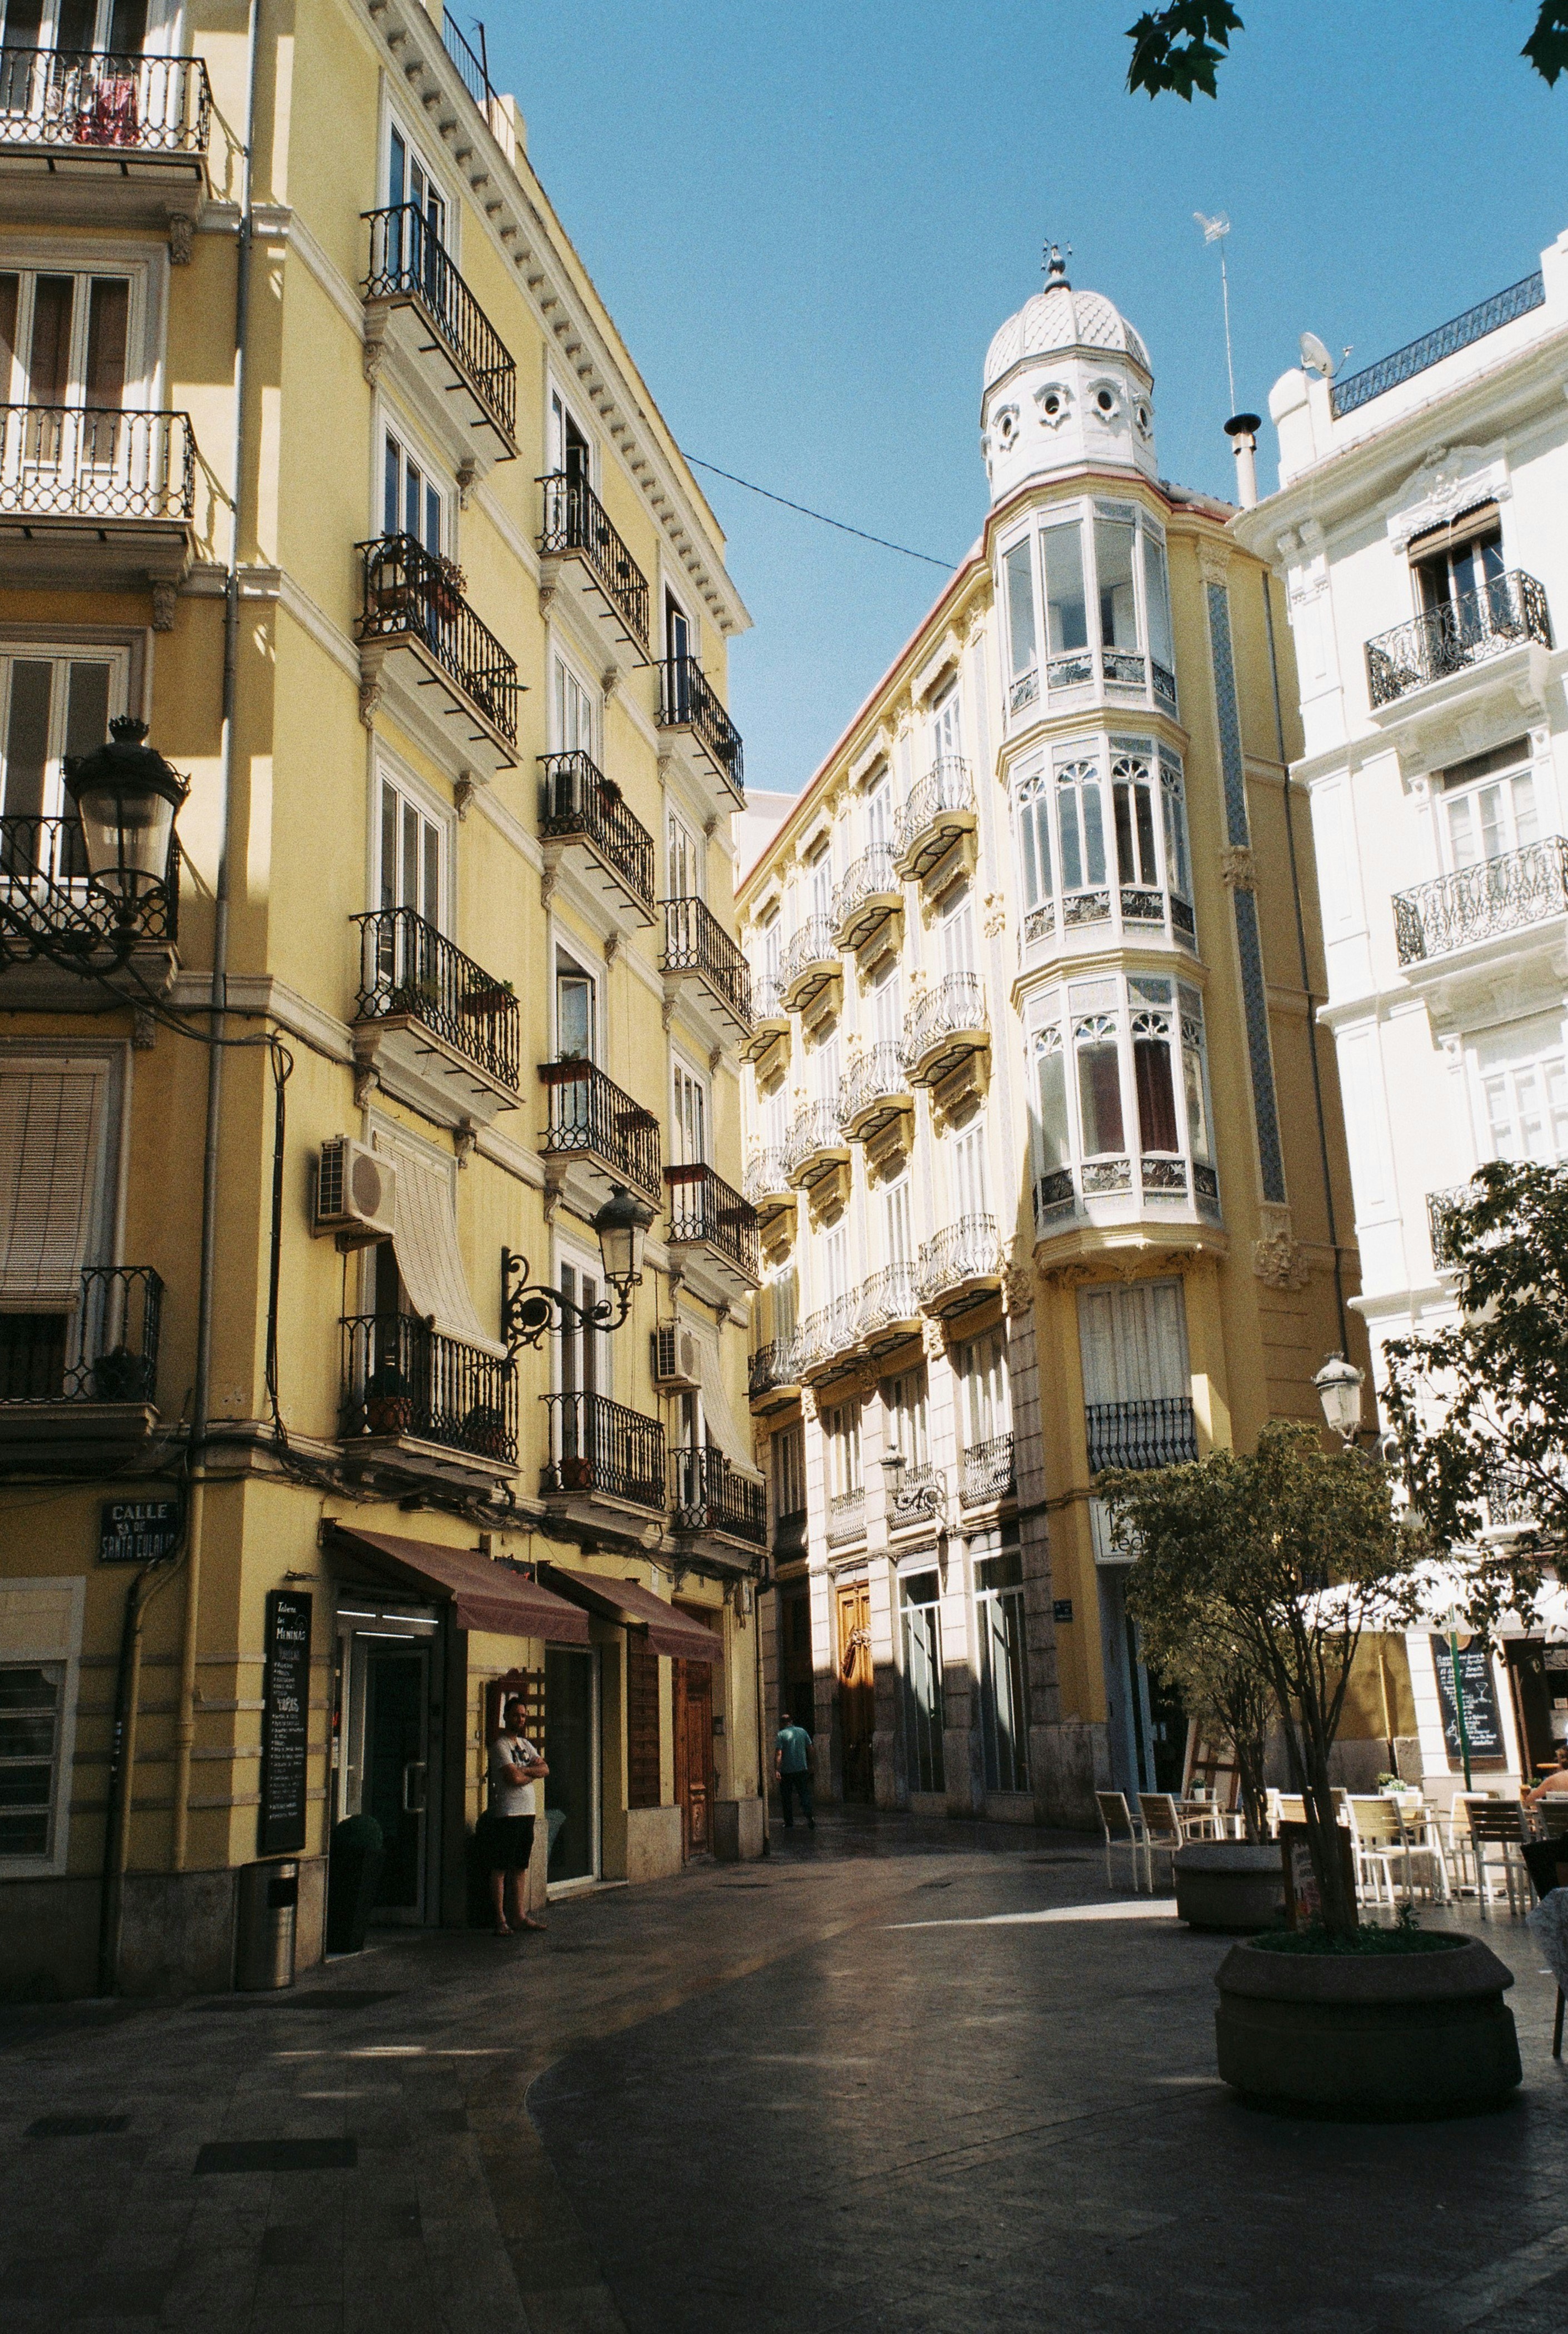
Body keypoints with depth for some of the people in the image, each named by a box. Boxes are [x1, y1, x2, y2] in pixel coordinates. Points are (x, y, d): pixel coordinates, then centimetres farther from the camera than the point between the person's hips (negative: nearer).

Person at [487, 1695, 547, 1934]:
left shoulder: (525, 1744, 18)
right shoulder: (500, 1746, -8)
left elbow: (544, 1770, 9)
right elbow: (514, 1778, -18)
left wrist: (523, 1770, -8)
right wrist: (532, 1774, 0)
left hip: (527, 1813, 8)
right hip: (507, 1813, -8)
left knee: (521, 1866, 11)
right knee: (500, 1868, -5)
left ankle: (519, 1915, 16)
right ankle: (500, 1920, -4)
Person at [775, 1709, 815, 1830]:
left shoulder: (781, 1735, -7)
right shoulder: (802, 1731, 6)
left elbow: (778, 1754, -17)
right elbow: (810, 1749, 11)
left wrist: (776, 1770, -20)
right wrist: (810, 1765, 22)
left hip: (786, 1771, -3)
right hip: (802, 1770, 3)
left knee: (787, 1798, 8)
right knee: (805, 1794, 8)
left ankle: (790, 1824, 12)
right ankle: (810, 1814, -15)